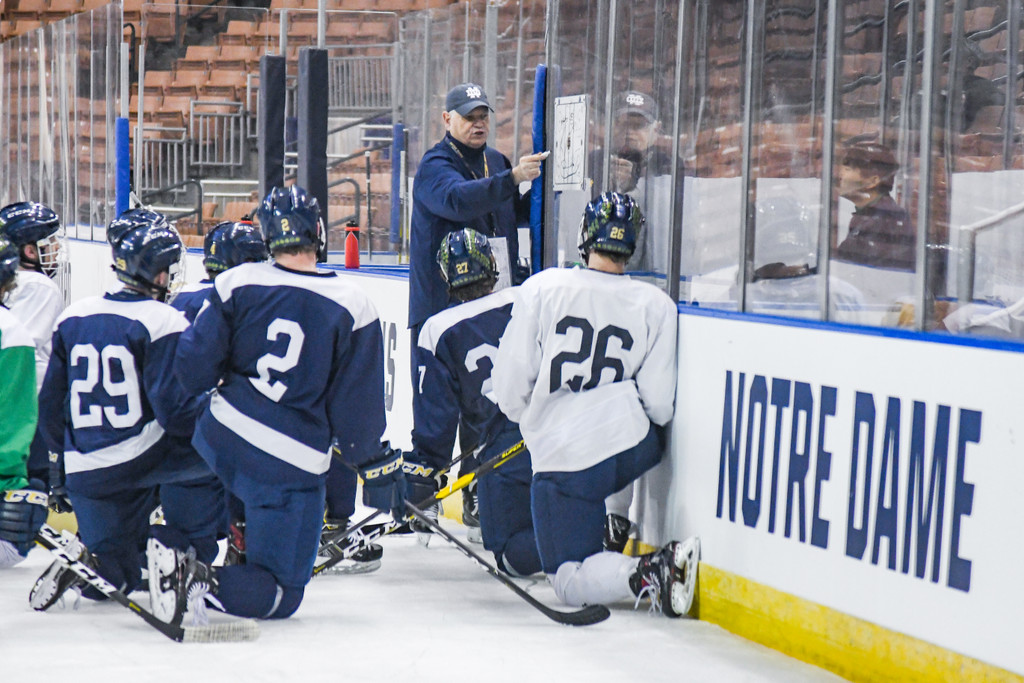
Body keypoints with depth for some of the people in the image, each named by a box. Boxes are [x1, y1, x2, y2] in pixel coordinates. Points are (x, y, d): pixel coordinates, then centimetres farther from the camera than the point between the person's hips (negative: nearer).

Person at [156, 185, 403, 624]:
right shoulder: (352, 308, -8)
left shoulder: (237, 284, -4)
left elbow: (194, 369, -2)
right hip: (293, 468, -3)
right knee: (281, 594, 3)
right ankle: (204, 585, -25)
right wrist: (378, 467, 8)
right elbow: (356, 409, -5)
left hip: (220, 440, 4)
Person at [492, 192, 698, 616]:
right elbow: (659, 406, -4)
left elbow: (510, 387, -2)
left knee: (568, 581, 7)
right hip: (634, 449, 2)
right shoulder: (656, 306, -1)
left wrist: (531, 419, 20)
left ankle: (640, 575, -22)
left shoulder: (541, 288, -4)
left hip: (564, 459, -2)